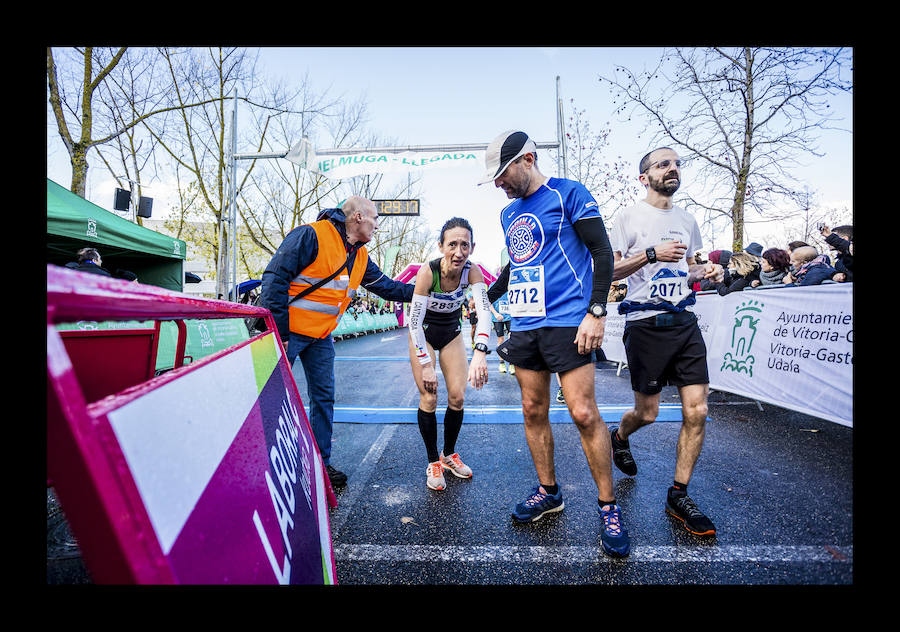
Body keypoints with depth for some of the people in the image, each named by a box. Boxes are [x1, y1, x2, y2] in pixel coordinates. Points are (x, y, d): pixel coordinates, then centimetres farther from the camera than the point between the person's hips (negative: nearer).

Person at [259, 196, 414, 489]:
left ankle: (320, 462, 24)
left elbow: (387, 287, 16)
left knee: (324, 397, 10)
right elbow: (274, 279, -19)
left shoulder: (360, 257, 9)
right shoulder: (311, 236, -16)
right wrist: (278, 333, -21)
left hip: (321, 338, 8)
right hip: (288, 332, -7)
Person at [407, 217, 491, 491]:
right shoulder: (428, 271, -30)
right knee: (429, 399, -6)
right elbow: (414, 321, -26)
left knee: (458, 397, 0)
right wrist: (425, 365, -27)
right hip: (423, 332, -3)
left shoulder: (472, 271, -22)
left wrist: (480, 353, -48)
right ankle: (433, 462, 13)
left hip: (452, 332, 3)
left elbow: (484, 311, -33)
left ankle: (449, 454, 23)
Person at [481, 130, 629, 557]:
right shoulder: (508, 213, 18)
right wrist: (487, 298, 33)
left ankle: (608, 506, 15)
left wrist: (596, 312, -15)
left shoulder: (568, 194, -2)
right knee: (533, 411, 10)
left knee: (583, 413, -6)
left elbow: (602, 253, -6)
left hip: (567, 321, -6)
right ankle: (548, 491, 28)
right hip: (524, 324, 7)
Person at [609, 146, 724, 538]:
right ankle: (619, 436, 39)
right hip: (646, 324, -5)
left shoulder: (687, 221, 17)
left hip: (685, 322, 5)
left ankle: (679, 495, 15)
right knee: (647, 413, 4)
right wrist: (651, 253, -18)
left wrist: (707, 272, 3)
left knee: (697, 411, -1)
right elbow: (609, 270, -6)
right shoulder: (631, 216, 0)